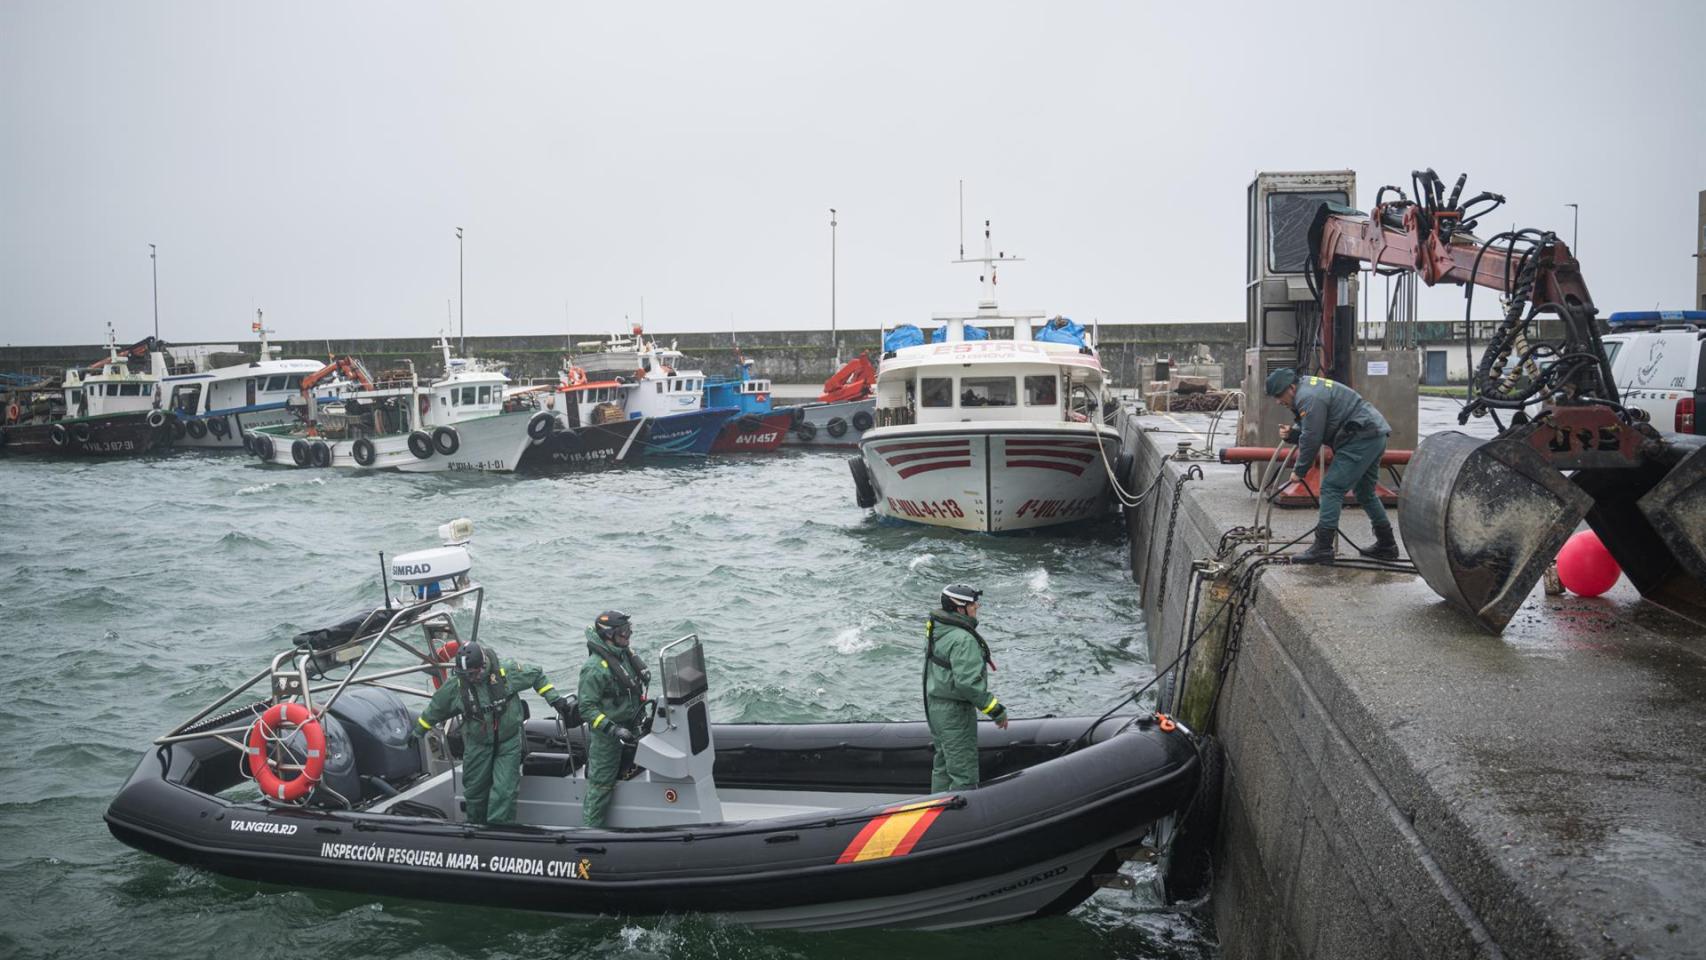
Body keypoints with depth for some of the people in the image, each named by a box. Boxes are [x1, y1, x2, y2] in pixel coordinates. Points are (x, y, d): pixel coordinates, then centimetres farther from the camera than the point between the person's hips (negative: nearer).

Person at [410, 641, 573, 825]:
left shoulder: (507, 672, -17)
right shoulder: (455, 685, -12)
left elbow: (537, 676, 0)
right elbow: (435, 710, 6)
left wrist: (553, 698, -3)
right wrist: (417, 731, 17)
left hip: (508, 743, -2)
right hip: (477, 745, 2)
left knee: (503, 791, -9)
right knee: (475, 790, 13)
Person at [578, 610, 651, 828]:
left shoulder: (625, 654, 2)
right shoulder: (595, 668, -24)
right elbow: (587, 707, -23)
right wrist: (613, 729, -29)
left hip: (627, 726, 9)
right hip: (606, 735, -9)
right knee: (601, 785, -1)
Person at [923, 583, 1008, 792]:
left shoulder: (936, 630, 6)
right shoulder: (963, 639, -24)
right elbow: (968, 683, -29)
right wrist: (996, 710, -20)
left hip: (934, 705, 10)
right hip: (955, 712, -10)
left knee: (942, 767, 22)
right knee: (964, 775, -3)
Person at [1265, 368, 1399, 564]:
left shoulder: (1309, 398, -18)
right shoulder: (1307, 389, 17)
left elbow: (1311, 439, -17)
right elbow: (1308, 432, 20)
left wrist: (1300, 471, -5)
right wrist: (1292, 434, -2)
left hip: (1362, 439, -11)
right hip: (1375, 436, 11)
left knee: (1331, 488, -12)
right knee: (1365, 492, 22)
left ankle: (1323, 547, -13)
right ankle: (1386, 546, 30)